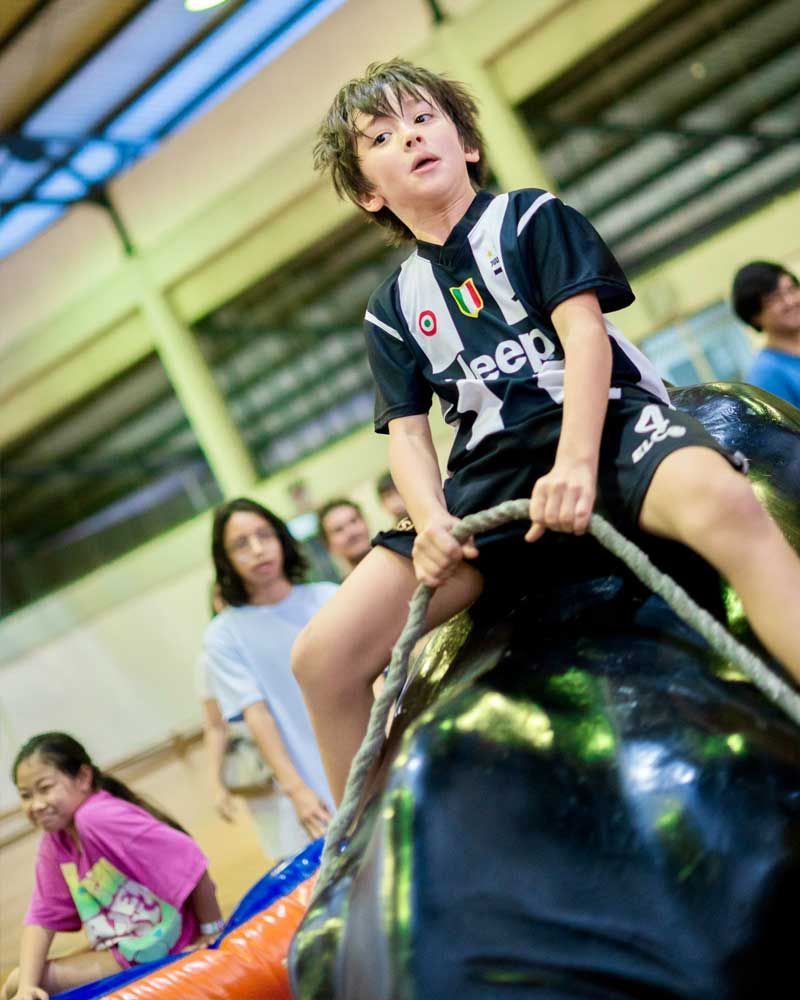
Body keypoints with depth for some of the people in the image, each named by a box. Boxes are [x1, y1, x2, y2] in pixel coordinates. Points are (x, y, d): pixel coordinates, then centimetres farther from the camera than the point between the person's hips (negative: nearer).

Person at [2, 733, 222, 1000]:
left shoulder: (96, 818, -26)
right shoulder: (54, 842, 3)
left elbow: (187, 859, -28)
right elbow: (43, 916, 0)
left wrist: (211, 932, -18)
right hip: (120, 949, 9)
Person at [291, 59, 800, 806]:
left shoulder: (530, 219, 8)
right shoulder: (392, 308, 18)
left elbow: (584, 330, -6)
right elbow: (407, 431, 11)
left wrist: (577, 463, -23)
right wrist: (431, 522, -12)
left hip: (602, 420, -4)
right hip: (492, 473, 4)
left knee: (717, 500, -42)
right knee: (323, 655, -11)